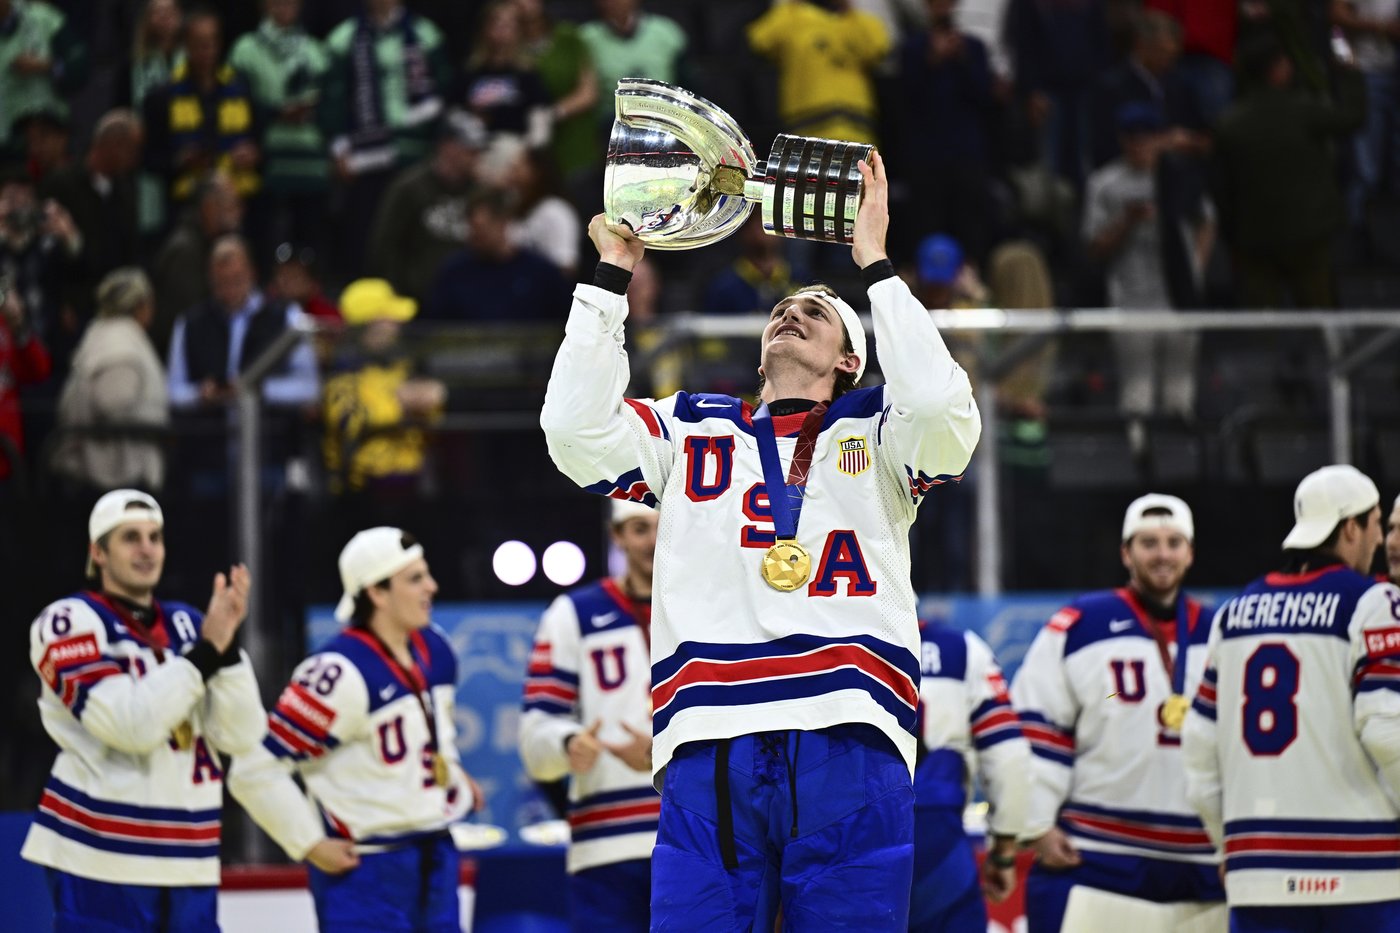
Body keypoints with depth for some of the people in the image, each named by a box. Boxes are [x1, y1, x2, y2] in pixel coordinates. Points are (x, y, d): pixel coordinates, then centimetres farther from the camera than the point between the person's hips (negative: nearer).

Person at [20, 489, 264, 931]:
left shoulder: (187, 625, 11)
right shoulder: (70, 622, -6)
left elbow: (240, 734, 0)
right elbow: (131, 725, -20)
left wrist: (226, 647, -13)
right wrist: (205, 652, -19)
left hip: (187, 862, 6)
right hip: (103, 858, -6)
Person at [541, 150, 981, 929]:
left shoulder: (876, 429, 20)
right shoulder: (691, 430, 24)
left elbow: (946, 415, -3)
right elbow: (576, 430, 9)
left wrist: (876, 266, 3)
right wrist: (613, 274, 9)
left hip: (851, 746, -1)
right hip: (709, 747, 1)